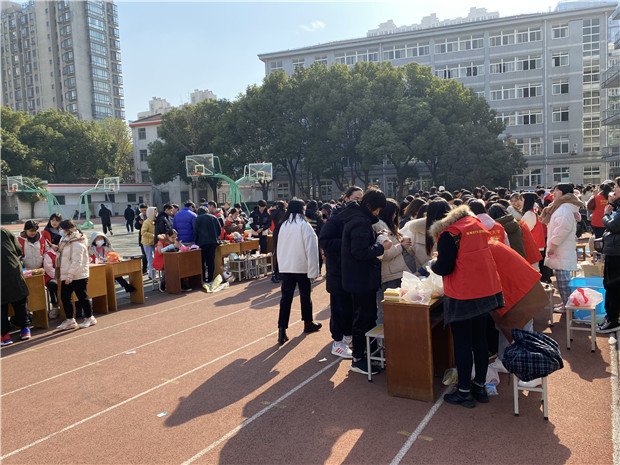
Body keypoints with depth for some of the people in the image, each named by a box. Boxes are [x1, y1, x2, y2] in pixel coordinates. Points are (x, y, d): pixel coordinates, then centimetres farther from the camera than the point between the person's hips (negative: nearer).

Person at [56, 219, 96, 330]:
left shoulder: (77, 243, -19)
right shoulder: (67, 240, 13)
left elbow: (77, 262, -24)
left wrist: (70, 275, -26)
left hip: (78, 276, -10)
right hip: (67, 276, 10)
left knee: (82, 296, 2)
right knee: (65, 297, 11)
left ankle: (89, 318, 18)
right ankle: (70, 320, 21)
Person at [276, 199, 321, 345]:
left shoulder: (283, 226, 6)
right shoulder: (304, 225, -12)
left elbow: (280, 247, 12)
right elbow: (310, 249, -14)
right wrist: (313, 271, -11)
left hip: (285, 267, 4)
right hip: (302, 267, -4)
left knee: (286, 297, 3)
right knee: (305, 295, 12)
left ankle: (282, 330, -4)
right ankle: (308, 323, 29)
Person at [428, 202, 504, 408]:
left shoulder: (448, 233, -15)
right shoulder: (474, 222, 9)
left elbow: (444, 267, -17)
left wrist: (433, 265, 4)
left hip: (463, 295, -8)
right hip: (486, 289, 8)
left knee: (462, 344, 3)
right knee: (480, 340, 17)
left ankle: (464, 392, 14)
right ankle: (480, 387, 28)